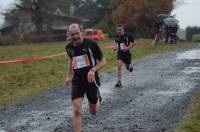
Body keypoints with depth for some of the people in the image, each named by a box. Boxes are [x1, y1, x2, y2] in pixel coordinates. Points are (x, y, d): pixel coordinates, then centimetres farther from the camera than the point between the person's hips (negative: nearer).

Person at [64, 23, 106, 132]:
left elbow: (103, 61, -7)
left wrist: (93, 70, -24)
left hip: (91, 80, -2)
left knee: (93, 111, 15)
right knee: (76, 111, -15)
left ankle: (98, 99, 51)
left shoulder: (91, 44, -14)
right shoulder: (69, 47, -1)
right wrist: (69, 76, 19)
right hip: (77, 82, 2)